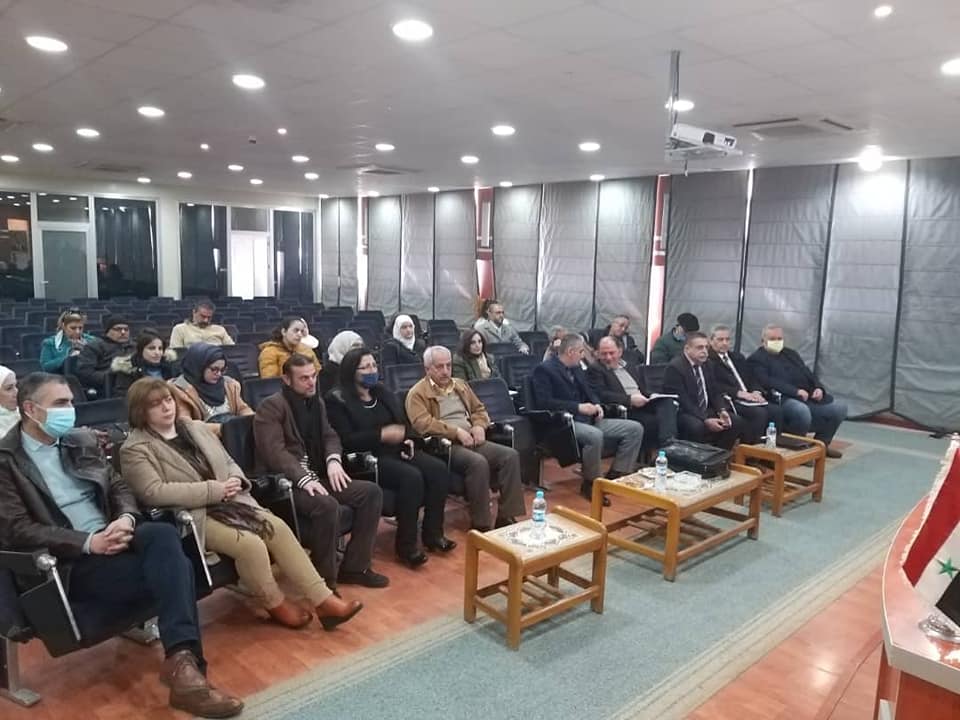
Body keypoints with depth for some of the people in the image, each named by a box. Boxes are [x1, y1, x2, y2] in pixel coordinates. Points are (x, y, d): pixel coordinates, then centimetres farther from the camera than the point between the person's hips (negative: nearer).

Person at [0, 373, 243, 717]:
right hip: (71, 562, -5)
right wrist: (89, 543, -21)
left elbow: (118, 486, 16)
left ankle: (182, 658, -35)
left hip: (110, 537, 5)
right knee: (174, 568, -29)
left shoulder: (83, 440, 15)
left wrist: (126, 518, -9)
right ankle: (183, 662, -22)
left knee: (164, 534, -31)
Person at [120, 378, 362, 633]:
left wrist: (235, 482, -6)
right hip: (191, 517, -6)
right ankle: (275, 605, -3)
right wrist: (214, 490, -20)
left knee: (278, 527, -18)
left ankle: (324, 601, -17)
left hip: (229, 502, 6)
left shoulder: (196, 428, 16)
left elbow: (229, 463, 19)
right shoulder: (135, 449, -4)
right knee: (250, 543, -29)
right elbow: (154, 492, -18)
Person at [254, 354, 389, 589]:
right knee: (327, 505, -35)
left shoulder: (316, 402, 16)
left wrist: (333, 460, -8)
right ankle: (324, 580, -17)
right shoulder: (271, 407, -9)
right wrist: (303, 478, -30)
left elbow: (329, 436, 14)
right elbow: (274, 452, -19)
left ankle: (354, 567, 0)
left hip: (317, 476, 8)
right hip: (287, 482, -8)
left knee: (371, 492, -8)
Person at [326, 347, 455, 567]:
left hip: (395, 450, 7)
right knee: (411, 477, -32)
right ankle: (406, 545, -19)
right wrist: (382, 435, -21)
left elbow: (403, 422, 21)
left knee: (438, 470, -16)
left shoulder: (382, 392, 16)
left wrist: (408, 439, -1)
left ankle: (433, 533, -3)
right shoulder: (337, 399, -5)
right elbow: (345, 440, -15)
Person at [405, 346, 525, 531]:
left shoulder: (460, 385, 21)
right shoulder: (418, 393, -1)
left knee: (510, 455, -15)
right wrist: (456, 432, -19)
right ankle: (480, 525, -24)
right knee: (478, 462, -35)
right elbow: (423, 424, -15)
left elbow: (479, 409, 26)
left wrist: (479, 426, 3)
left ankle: (507, 517, -12)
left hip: (470, 440, 7)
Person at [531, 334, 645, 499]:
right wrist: (578, 407, -19)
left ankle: (616, 475, 0)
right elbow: (544, 403, -17)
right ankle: (591, 483, -17)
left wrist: (597, 405, 0)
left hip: (588, 419, 8)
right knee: (595, 436, -39)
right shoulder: (544, 370, -6)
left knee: (635, 428, -4)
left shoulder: (576, 368, 19)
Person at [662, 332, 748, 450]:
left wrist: (722, 411, -9)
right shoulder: (675, 367, -16)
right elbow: (681, 401, -22)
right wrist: (705, 420, -28)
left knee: (738, 422, -5)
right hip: (682, 414, -8)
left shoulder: (705, 365, 10)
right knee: (697, 426, -37)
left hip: (705, 411, 8)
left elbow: (715, 393, 12)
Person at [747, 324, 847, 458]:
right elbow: (769, 383, -17)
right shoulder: (757, 359, -3)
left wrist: (819, 388, -2)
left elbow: (808, 373, 20)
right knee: (801, 411, -38)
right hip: (784, 399, -8)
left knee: (839, 408, -2)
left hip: (810, 396, 8)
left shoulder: (790, 353, 23)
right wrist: (796, 391, -22)